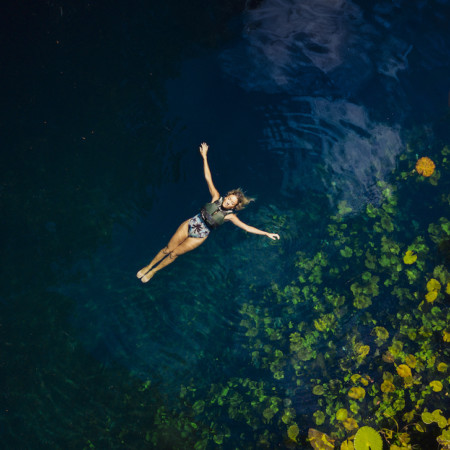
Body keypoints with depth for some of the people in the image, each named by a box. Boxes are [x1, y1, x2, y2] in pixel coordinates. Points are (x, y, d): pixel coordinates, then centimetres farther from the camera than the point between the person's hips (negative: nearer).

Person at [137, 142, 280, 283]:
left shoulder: (230, 216, -13)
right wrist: (204, 156, -14)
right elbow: (208, 178, -10)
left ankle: (153, 272, 24)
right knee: (168, 249, 5)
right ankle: (148, 266, 25)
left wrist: (267, 233, -27)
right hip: (190, 224, 1)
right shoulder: (216, 197, -9)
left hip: (200, 236, -1)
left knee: (174, 253, 4)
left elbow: (247, 227, -18)